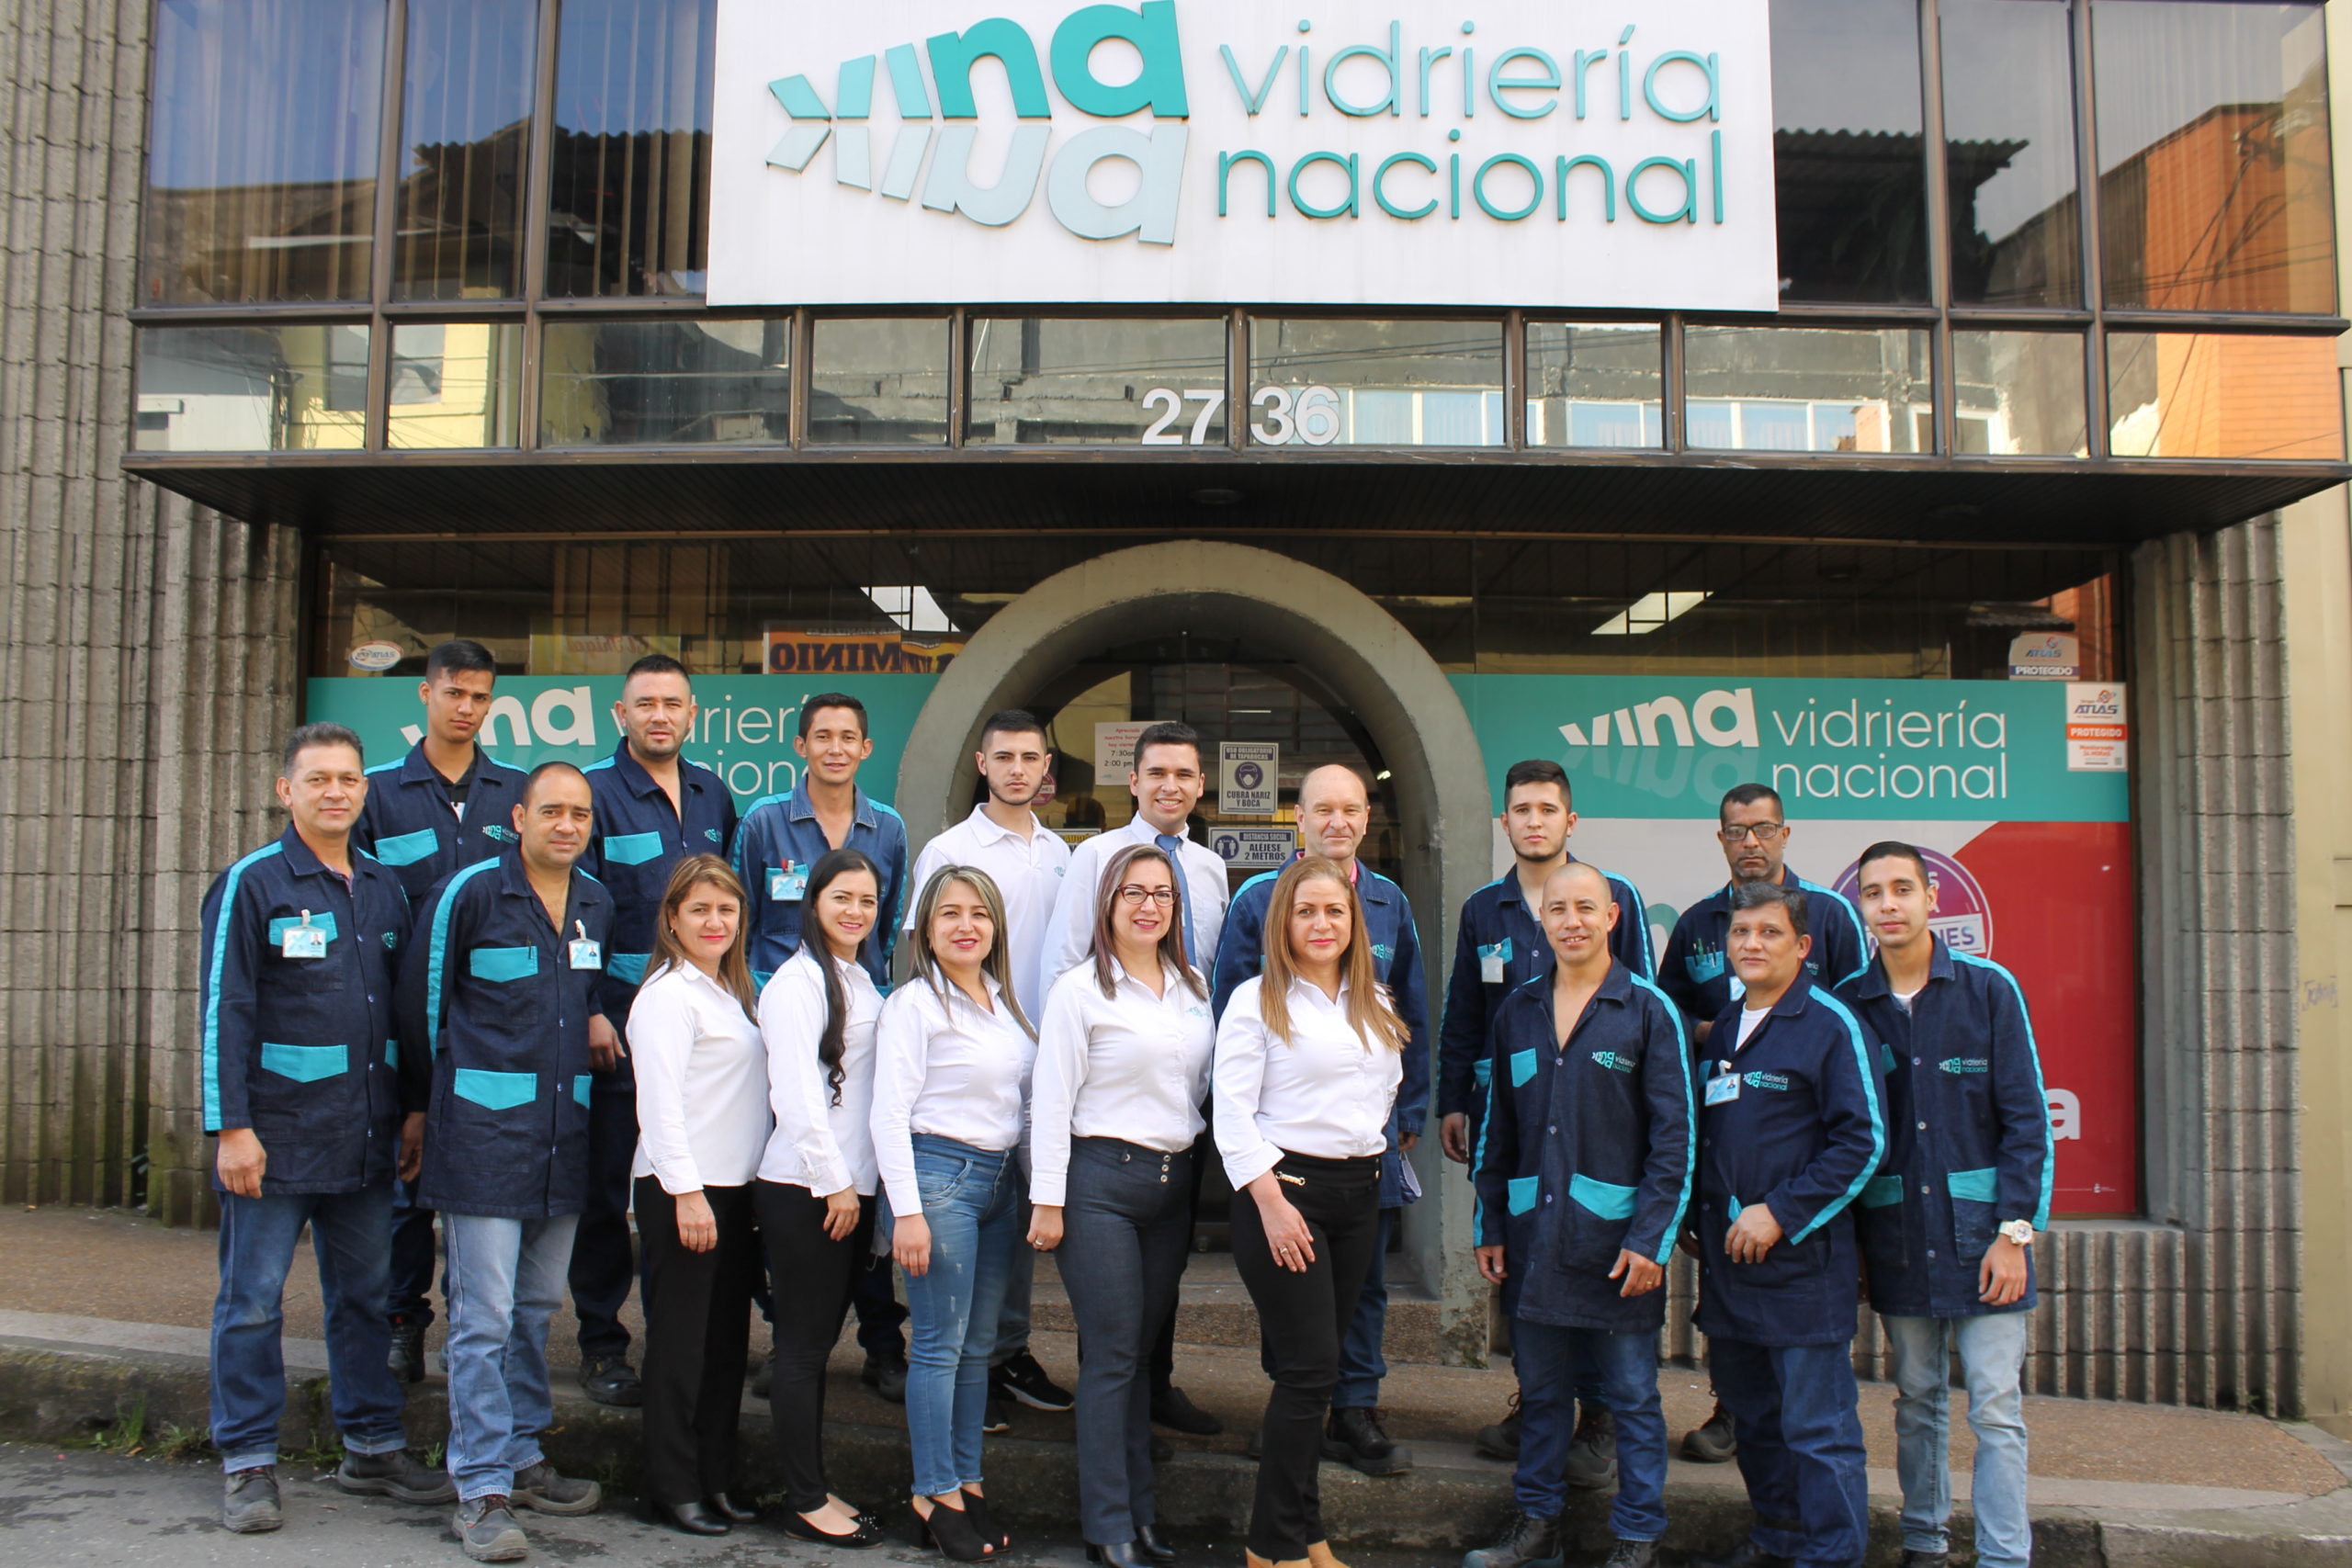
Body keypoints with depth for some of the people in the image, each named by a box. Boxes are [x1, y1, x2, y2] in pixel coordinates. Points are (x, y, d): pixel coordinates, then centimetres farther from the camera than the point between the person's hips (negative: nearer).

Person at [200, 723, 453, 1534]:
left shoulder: (384, 888, 11)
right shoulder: (251, 884, -4)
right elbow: (224, 1011, -8)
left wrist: (414, 1110, 12)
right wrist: (231, 1127, -13)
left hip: (367, 1136, 5)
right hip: (276, 1138, -5)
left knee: (367, 1296, 13)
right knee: (253, 1301, 4)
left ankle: (372, 1448, 24)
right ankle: (247, 1465, 16)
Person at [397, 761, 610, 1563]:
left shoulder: (597, 904, 9)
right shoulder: (468, 893, -8)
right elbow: (421, 1000, 0)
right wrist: (420, 1106, 6)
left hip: (563, 1136, 6)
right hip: (483, 1134, -6)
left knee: (536, 1308, 15)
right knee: (483, 1318, -4)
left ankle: (522, 1459, 28)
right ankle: (480, 1491, 3)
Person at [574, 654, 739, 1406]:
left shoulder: (714, 795, 11)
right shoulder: (592, 792, -4)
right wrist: (588, 1012, -12)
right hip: (619, 1024, -4)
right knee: (610, 1185, 2)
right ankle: (602, 1344, 14)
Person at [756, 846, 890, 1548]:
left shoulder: (860, 981, 16)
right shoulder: (798, 981, -10)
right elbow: (797, 1091, -16)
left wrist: (856, 1183, 12)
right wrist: (834, 1181, -15)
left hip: (849, 1185, 8)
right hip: (804, 1190, -8)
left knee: (818, 1341, 13)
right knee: (802, 1344, -1)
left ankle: (813, 1488, 20)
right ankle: (805, 1502, 6)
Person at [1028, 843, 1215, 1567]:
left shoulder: (1194, 988, 11)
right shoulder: (1081, 990, -6)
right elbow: (1052, 1099, -7)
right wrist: (1047, 1201, -10)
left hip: (1174, 1180, 5)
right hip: (1102, 1179, -5)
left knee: (1142, 1349, 11)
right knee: (1112, 1354, -3)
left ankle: (1142, 1508, 19)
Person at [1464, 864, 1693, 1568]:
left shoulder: (1649, 1010, -4)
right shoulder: (1517, 1012, 8)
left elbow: (1675, 1134, -6)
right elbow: (1496, 1127, 13)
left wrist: (1651, 1239, -12)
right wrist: (1490, 1228, 9)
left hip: (1616, 1238, -4)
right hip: (1534, 1237, 4)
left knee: (1631, 1397, 6)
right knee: (1540, 1390, 14)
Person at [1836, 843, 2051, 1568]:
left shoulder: (1989, 989, -3)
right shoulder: (1848, 1004, 2)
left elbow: (2026, 1118, -4)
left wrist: (2014, 1231, -10)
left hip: (1980, 1229, -2)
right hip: (1897, 1236, 2)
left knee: (1995, 1407, -2)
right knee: (1917, 1400, 13)